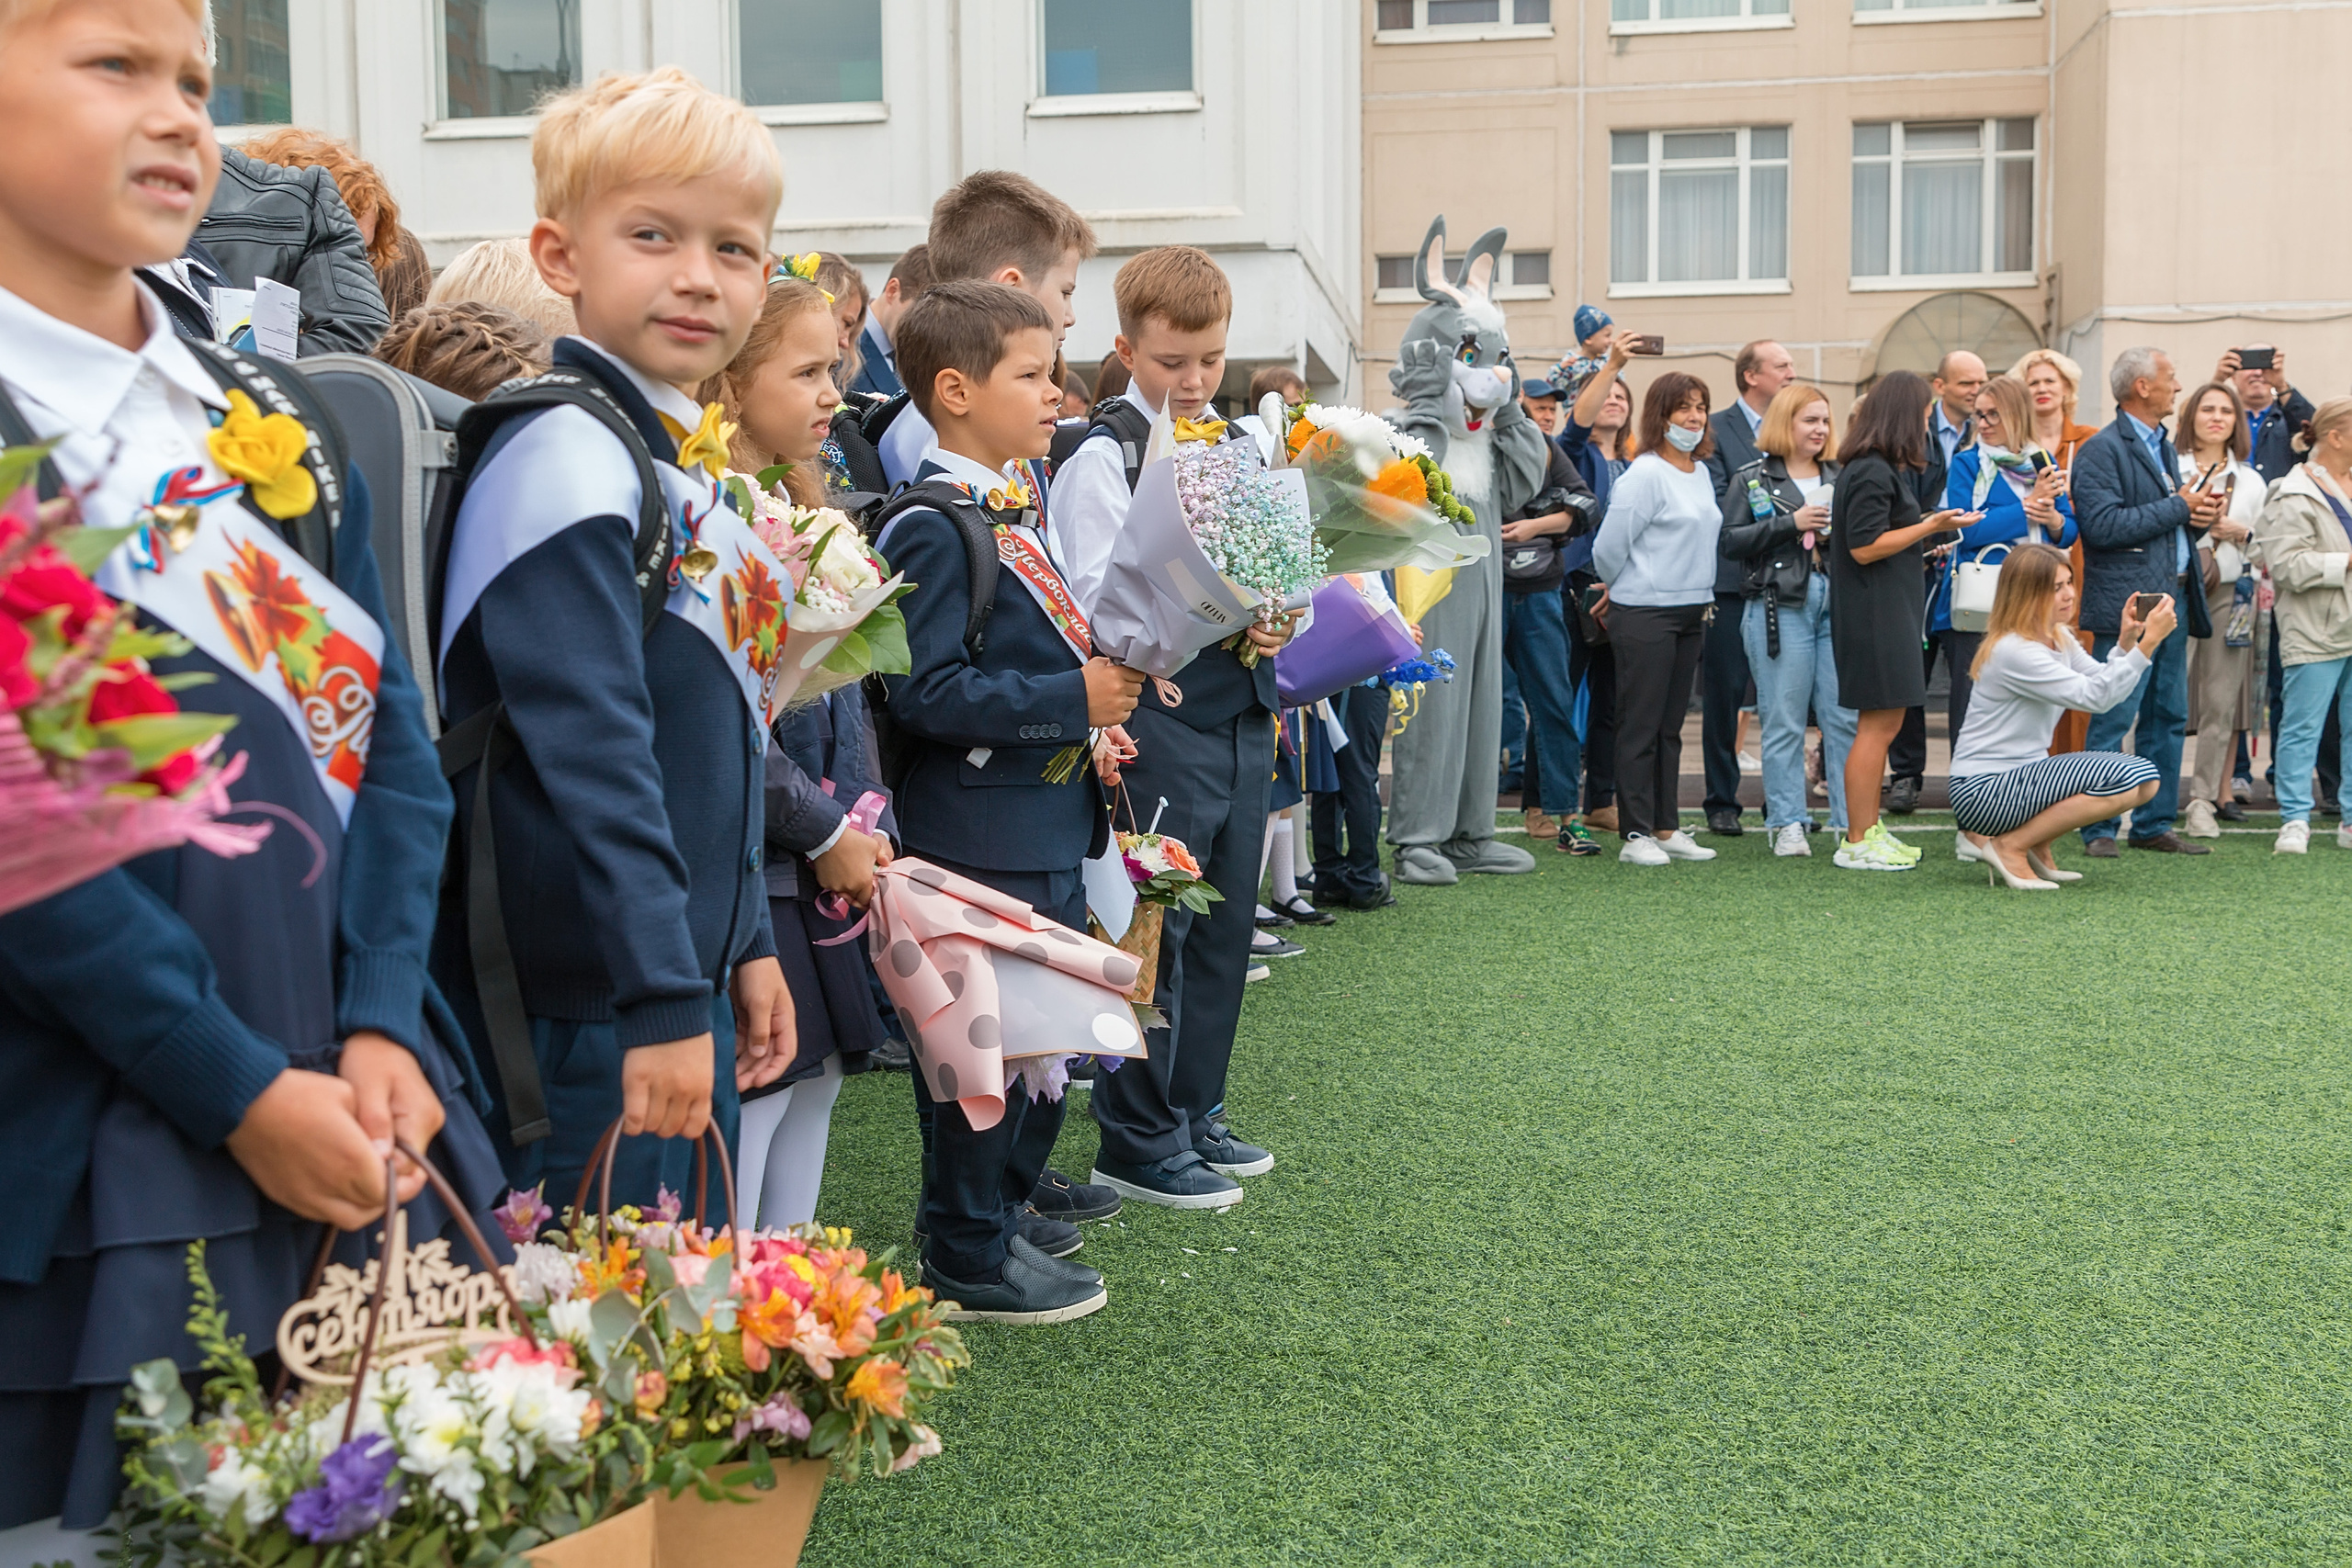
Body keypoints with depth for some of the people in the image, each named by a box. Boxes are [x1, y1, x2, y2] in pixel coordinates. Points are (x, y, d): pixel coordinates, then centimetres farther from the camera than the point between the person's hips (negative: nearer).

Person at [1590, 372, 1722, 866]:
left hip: (1690, 612, 8)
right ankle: (1636, 835, 2)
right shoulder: (1644, 474, -13)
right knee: (1640, 726, -3)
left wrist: (1700, 593, 16)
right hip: (1645, 615, -8)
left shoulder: (1701, 472, 12)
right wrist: (1631, 589, 3)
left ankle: (1667, 829, 18)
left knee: (1671, 725, 12)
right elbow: (1608, 549, -13)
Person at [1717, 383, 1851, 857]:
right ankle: (1787, 823, 6)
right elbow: (1730, 542, -3)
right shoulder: (1751, 479, 6)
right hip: (1780, 608, -3)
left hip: (1838, 603, 3)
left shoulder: (1839, 478, 18)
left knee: (1847, 717, -1)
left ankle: (1852, 822, 5)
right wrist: (1789, 523, -12)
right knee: (1784, 721, -1)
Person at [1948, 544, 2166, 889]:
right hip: (1981, 790, -10)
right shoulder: (2013, 652, -21)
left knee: (2145, 778, 5)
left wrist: (2126, 641, -10)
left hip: (2024, 773, 10)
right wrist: (2148, 642, -26)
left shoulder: (2059, 638, 10)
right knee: (2122, 777, -22)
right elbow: (2095, 696, -25)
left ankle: (2038, 847, 9)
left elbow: (2108, 687, 5)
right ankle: (2010, 846, -11)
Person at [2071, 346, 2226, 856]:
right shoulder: (2102, 450, -9)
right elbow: (2103, 526, -19)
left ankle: (2153, 824, 18)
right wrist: (2179, 507, -14)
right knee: (2113, 721, -6)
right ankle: (2098, 830, 0)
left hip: (2174, 599, 9)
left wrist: (2201, 516, 4)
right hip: (2126, 604, -9)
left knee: (2167, 718, 11)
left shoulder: (2164, 446, 20)